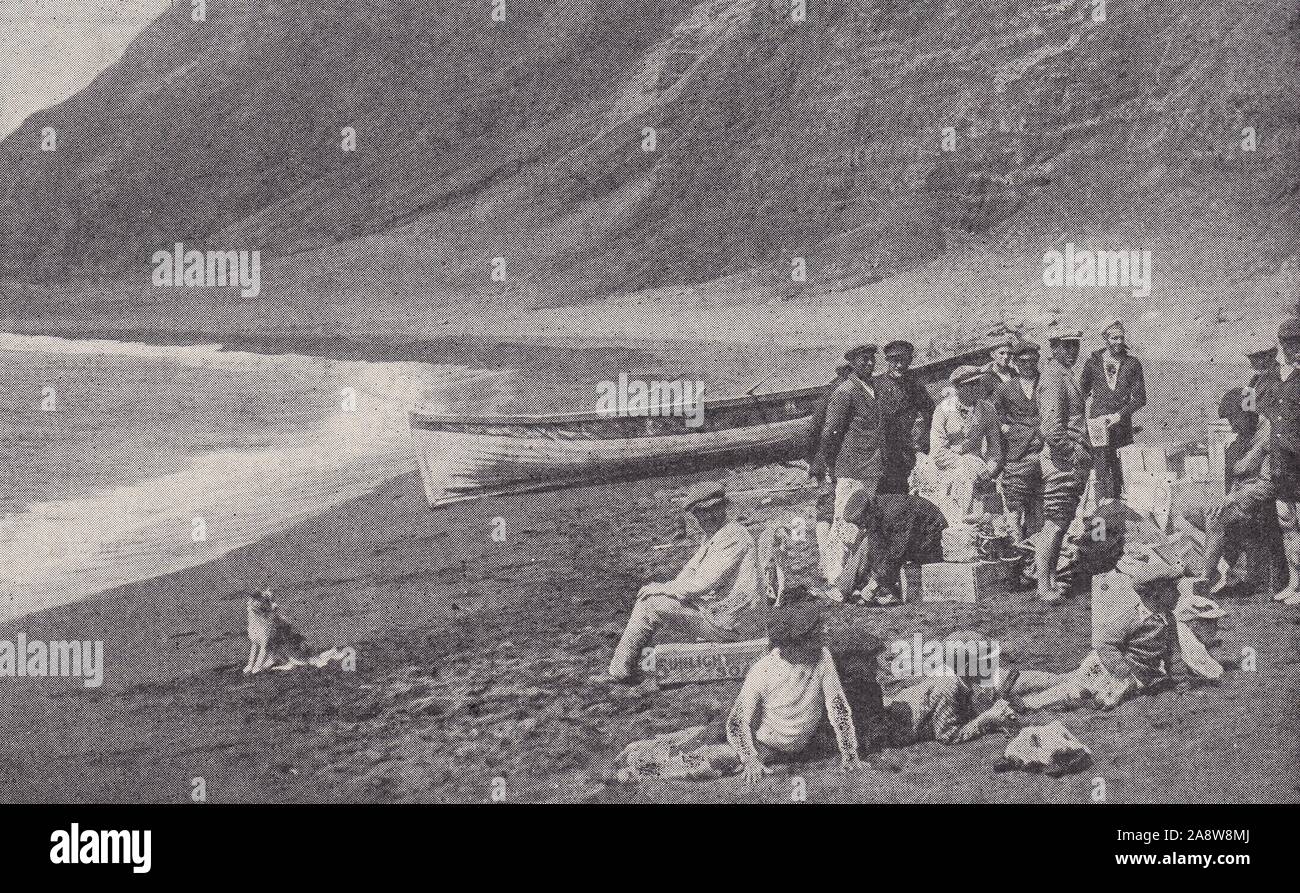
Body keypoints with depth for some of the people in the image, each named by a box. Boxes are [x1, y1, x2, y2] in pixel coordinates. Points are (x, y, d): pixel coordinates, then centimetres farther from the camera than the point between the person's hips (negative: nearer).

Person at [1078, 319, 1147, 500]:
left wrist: (1119, 415, -8)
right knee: (1102, 470, -8)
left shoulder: (1132, 363, 6)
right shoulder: (1093, 362, 5)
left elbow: (1140, 398, 4)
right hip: (1098, 423, -1)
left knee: (1120, 473, 0)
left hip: (1122, 425, 1)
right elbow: (1082, 392, 17)